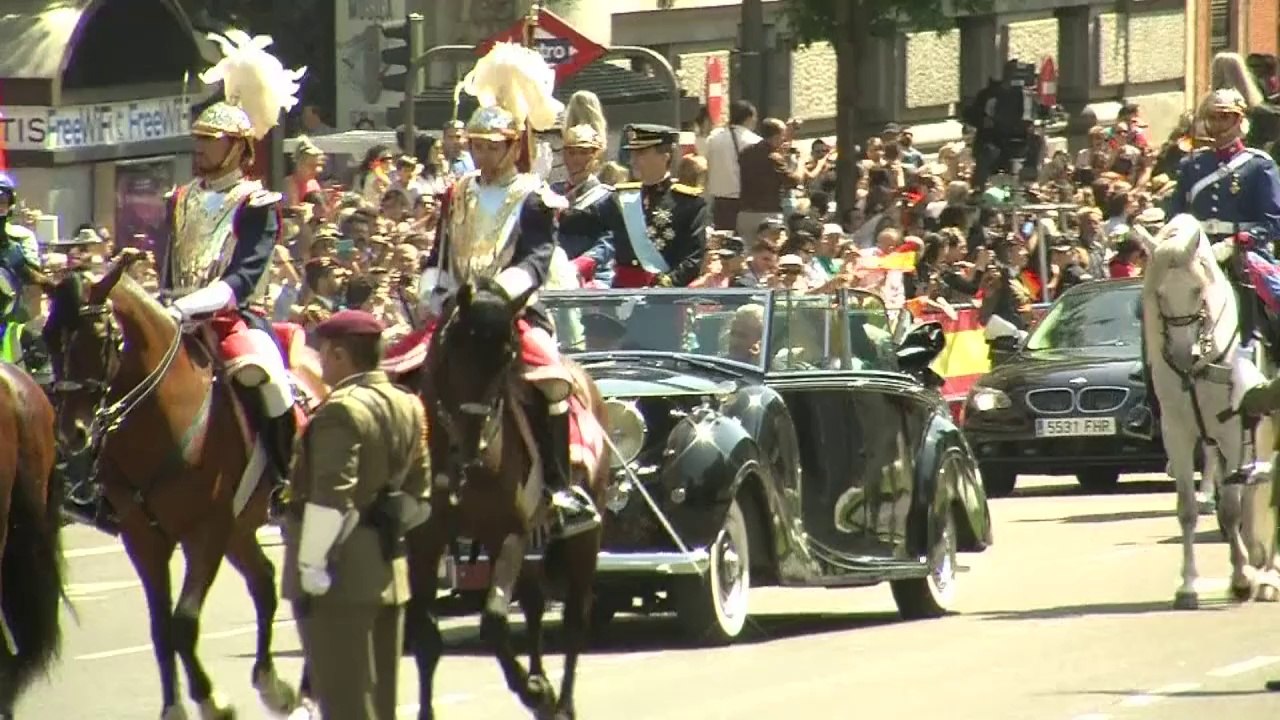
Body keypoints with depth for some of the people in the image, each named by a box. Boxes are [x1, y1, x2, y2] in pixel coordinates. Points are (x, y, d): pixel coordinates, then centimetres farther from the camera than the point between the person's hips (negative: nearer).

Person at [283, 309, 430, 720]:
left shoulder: (341, 411, -17)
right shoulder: (408, 408, 10)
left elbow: (331, 498, -23)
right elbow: (420, 495, 15)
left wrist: (311, 564, -18)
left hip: (342, 578, -9)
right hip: (390, 572, 9)